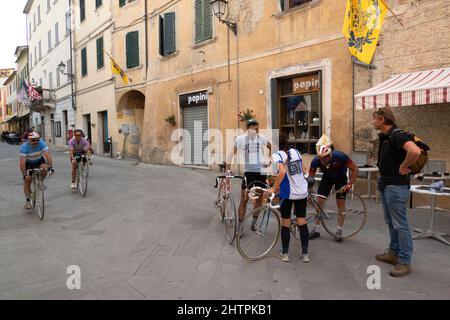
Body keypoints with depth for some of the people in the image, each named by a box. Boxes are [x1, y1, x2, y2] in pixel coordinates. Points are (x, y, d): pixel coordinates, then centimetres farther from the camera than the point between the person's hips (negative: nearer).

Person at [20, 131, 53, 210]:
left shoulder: (42, 144, -26)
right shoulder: (24, 147, -28)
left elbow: (48, 155, -34)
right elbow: (22, 162, -31)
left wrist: (50, 167, -47)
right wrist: (24, 174, -39)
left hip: (39, 161, 1)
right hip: (28, 163, -1)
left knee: (45, 168, -31)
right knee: (27, 180, -10)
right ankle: (28, 201, 0)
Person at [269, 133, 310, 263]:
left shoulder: (277, 155, -12)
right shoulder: (295, 151, 5)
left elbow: (282, 172, -29)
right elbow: (303, 170, 10)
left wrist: (274, 188, -19)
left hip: (288, 193, -5)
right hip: (302, 192, 5)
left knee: (285, 224, 9)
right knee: (302, 222, 12)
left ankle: (284, 253, 18)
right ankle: (305, 254, 19)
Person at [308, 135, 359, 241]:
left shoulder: (340, 156, -37)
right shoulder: (316, 160, -31)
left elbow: (355, 169, -24)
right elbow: (310, 177, -17)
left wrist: (350, 184, -31)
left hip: (341, 177, -2)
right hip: (327, 177, 2)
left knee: (340, 203, -6)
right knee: (319, 201, -6)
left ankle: (339, 231, 8)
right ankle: (316, 229, 7)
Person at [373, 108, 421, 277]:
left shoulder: (397, 135, -18)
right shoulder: (384, 136, 11)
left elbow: (415, 151, -36)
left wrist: (404, 166, -21)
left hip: (396, 186, -10)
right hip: (385, 184, 10)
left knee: (400, 224, -2)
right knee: (390, 222, 18)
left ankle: (404, 262, 7)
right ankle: (393, 252, 31)